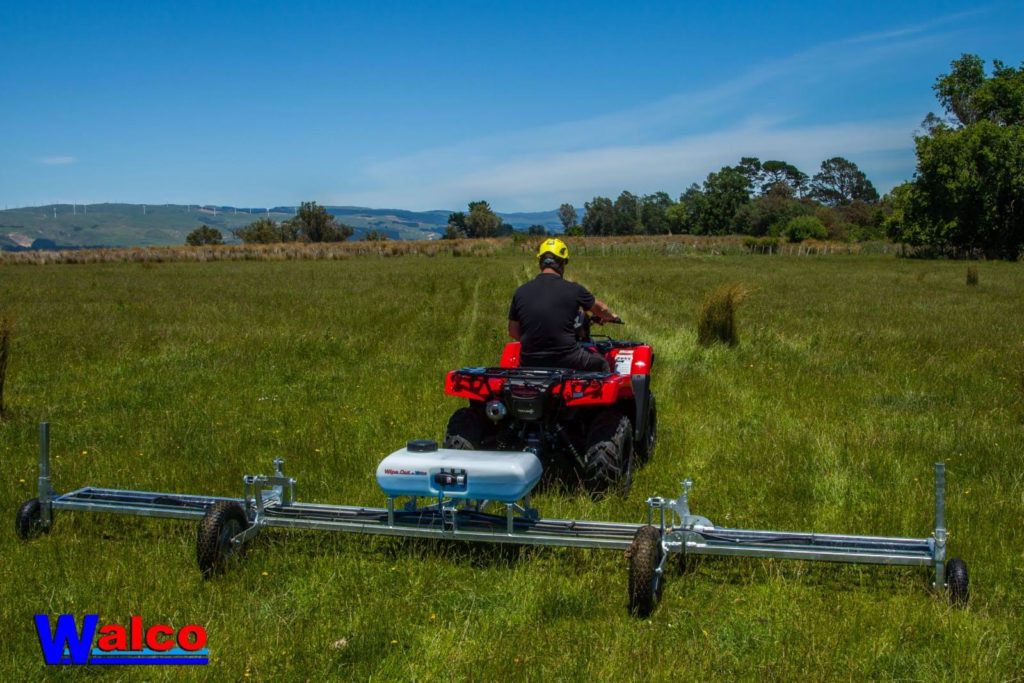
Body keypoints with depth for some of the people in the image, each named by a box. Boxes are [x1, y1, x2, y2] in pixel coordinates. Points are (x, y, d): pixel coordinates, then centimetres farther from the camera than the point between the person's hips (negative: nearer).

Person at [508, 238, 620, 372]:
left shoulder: (520, 292, -1)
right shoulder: (573, 290, -6)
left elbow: (513, 332, 8)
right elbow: (600, 308, 13)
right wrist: (611, 316, 36)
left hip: (530, 363, 2)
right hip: (567, 362, -2)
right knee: (600, 363, 25)